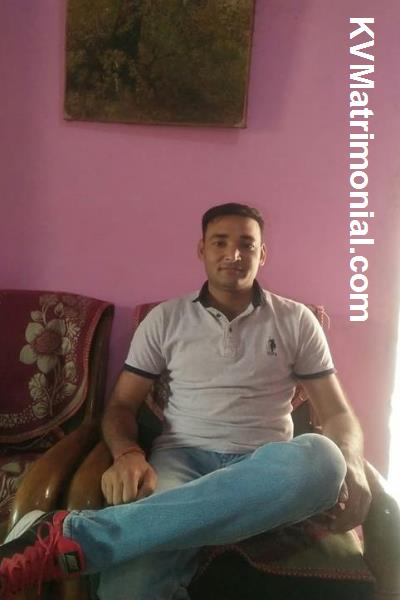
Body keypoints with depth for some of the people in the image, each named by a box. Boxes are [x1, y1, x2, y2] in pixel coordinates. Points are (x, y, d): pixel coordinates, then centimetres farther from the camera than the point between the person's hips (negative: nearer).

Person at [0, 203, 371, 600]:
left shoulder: (296, 321, 9)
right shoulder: (166, 319, 9)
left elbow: (337, 412, 9)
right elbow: (121, 404, 10)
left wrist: (349, 467, -14)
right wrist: (127, 454, -14)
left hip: (265, 467, 3)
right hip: (182, 458, -2)